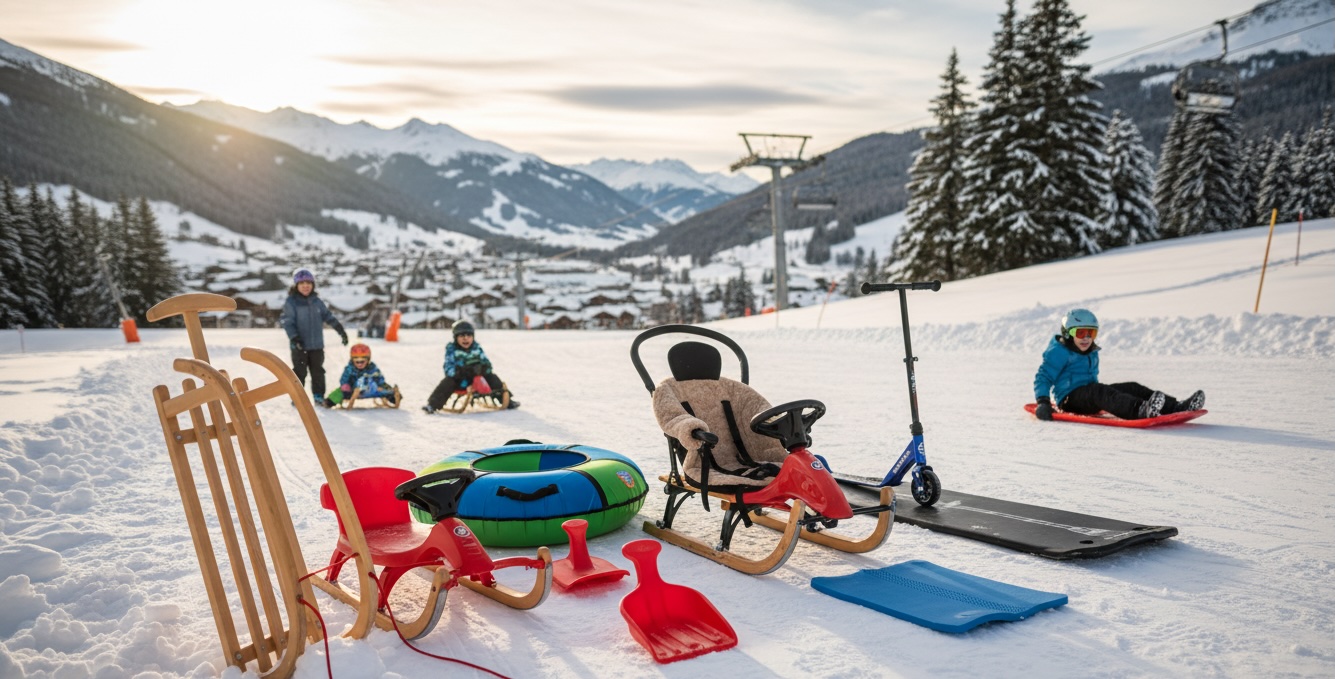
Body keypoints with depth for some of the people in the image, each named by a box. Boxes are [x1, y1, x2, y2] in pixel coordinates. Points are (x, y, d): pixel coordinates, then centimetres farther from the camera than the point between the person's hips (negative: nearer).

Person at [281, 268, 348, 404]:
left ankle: (319, 396, 20)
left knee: (318, 371, 10)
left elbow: (328, 316, 12)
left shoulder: (317, 301, 7)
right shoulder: (291, 302, -6)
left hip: (317, 344, 4)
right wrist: (294, 337, -23)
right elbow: (287, 321, -10)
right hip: (299, 345, -4)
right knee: (300, 372, 0)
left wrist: (340, 330, 6)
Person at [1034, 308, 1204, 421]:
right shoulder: (1059, 352, -6)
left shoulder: (1092, 354, 21)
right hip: (1070, 397, -8)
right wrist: (1042, 402, -23)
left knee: (1132, 387, -9)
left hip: (1089, 392, 9)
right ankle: (1140, 410, -61)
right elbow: (1043, 377, -12)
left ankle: (1176, 407, -23)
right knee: (1099, 391, -36)